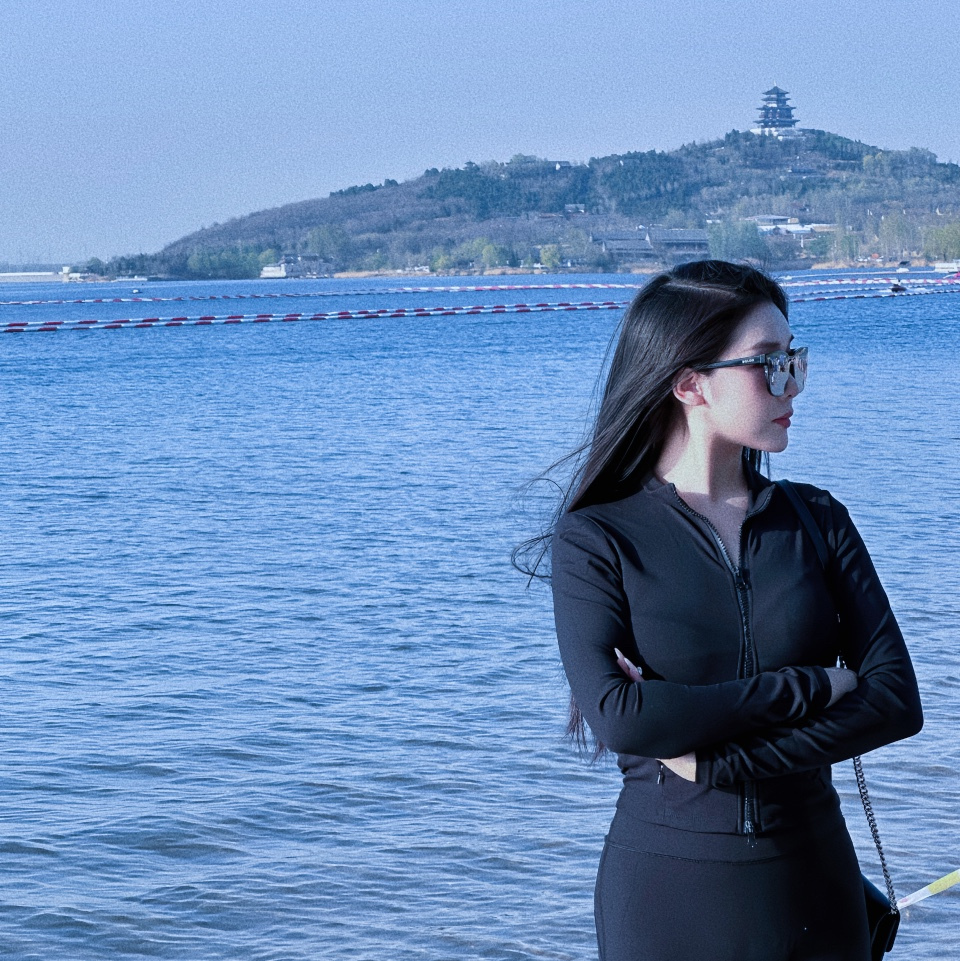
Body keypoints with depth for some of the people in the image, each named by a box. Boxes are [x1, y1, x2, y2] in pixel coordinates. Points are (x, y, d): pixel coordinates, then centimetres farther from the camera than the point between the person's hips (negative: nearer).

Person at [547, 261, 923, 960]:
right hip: (667, 894, -2)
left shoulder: (817, 521, 3)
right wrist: (812, 687, -17)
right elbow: (616, 717, -20)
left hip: (814, 881, 3)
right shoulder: (594, 540, -6)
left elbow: (897, 700, -7)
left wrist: (713, 760, -16)